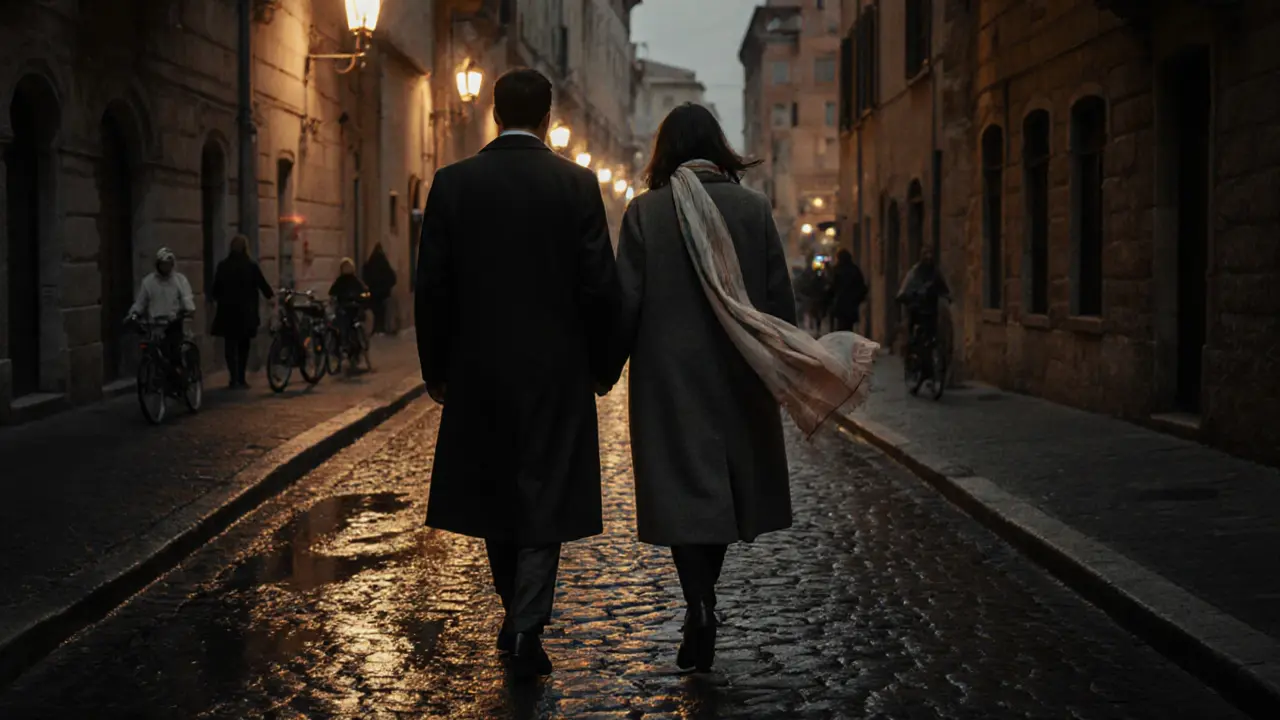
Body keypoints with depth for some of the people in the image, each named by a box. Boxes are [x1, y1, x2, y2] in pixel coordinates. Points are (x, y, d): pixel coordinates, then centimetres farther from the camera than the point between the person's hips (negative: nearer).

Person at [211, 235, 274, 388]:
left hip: (227, 311, 1)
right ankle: (241, 378, 11)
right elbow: (262, 284, -1)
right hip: (246, 312, 0)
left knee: (230, 345, 5)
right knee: (243, 346, 12)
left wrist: (214, 296, 26)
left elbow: (216, 289, 4)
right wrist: (271, 296, 18)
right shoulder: (251, 266, -7)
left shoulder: (223, 266, -2)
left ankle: (234, 378, -3)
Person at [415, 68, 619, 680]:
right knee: (544, 499, 4)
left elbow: (432, 287, -3)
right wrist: (599, 364, 6)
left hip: (478, 370, 2)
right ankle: (527, 629, -2)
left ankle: (515, 612, 29)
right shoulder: (577, 184, -5)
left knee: (495, 490, 17)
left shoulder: (452, 183, -2)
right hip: (558, 371, -2)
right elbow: (600, 286, -7)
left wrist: (435, 369, 8)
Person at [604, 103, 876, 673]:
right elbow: (780, 299, 0)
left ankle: (700, 609, -11)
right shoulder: (753, 208, 0)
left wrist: (606, 370, 5)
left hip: (668, 376, -2)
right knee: (727, 486, 17)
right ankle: (704, 600, 27)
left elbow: (626, 304, -7)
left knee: (682, 490, 2)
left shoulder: (644, 212, -5)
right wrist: (788, 371, 10)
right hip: (738, 376, 2)